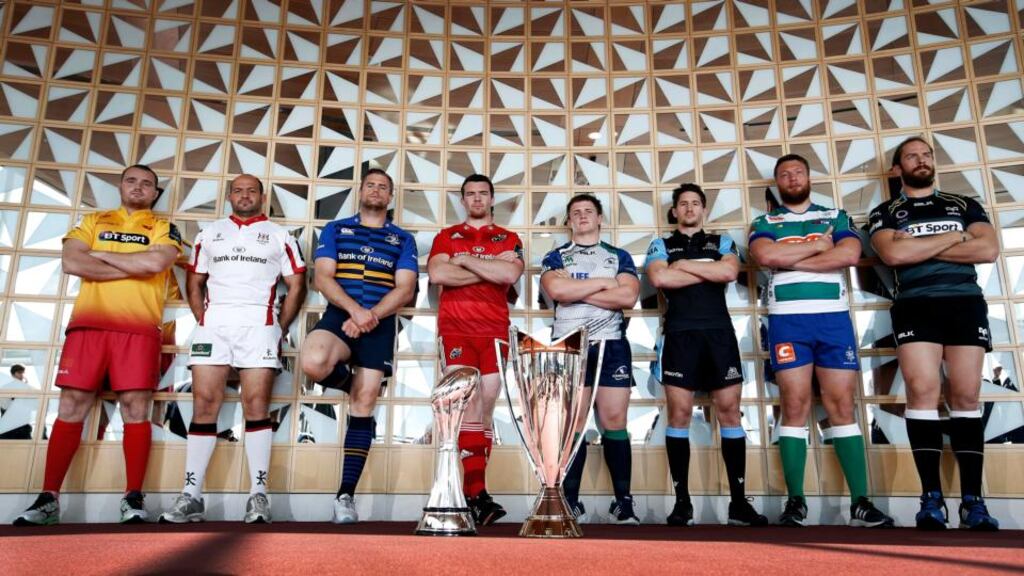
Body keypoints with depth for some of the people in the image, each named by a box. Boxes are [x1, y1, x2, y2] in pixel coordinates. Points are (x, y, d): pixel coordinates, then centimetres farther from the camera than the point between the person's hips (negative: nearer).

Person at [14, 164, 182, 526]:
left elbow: (155, 262, -10)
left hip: (138, 329, -2)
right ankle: (48, 498, 7)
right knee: (71, 407, 1)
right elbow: (70, 263, 0)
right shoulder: (93, 221, 18)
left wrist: (102, 255, 0)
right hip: (88, 324, 2)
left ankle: (133, 498, -1)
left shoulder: (164, 228, 12)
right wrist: (133, 269, -4)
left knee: (135, 407, -5)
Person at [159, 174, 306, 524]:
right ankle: (191, 495, 2)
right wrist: (202, 319, 6)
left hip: (259, 324, -2)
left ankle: (259, 493, -4)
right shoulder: (210, 234, 21)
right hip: (213, 323, 2)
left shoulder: (279, 236, 13)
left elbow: (297, 285, 9)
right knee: (204, 403, -3)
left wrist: (280, 328, 0)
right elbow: (195, 283, 20)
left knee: (256, 403, -8)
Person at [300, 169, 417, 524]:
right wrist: (355, 309, -17)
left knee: (363, 405, -4)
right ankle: (347, 381, 5)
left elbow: (405, 289, 2)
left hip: (380, 324, 0)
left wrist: (371, 315, -15)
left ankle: (346, 494, 2)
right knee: (312, 362, -33)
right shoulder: (335, 230, 15)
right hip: (340, 315, 0)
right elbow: (322, 277, 1)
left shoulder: (403, 239, 14)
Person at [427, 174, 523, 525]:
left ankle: (472, 490, 8)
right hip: (456, 328, -2)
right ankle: (477, 493, -15)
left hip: (495, 330, 2)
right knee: (468, 401, -16)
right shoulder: (446, 237, 15)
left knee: (486, 407, 2)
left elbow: (511, 274, -8)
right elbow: (436, 275, -6)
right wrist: (489, 272, -4)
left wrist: (465, 260, -4)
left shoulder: (508, 239, 14)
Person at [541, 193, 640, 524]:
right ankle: (570, 500, 3)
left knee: (614, 421, -2)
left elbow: (628, 296, -5)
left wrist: (576, 292, -6)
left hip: (612, 346, 1)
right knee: (573, 423, -2)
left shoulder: (620, 257, 14)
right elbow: (556, 290, -10)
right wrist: (601, 283, -4)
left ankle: (623, 501, 3)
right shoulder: (555, 257, 13)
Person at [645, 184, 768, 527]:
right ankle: (682, 501, 3)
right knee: (679, 413, -4)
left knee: (730, 411, -1)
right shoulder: (660, 246, 14)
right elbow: (659, 278, -8)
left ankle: (738, 501, 5)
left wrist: (684, 265, -2)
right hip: (679, 334, -1)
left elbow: (730, 272, -5)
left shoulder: (722, 242, 17)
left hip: (719, 333, 1)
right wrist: (710, 272, -2)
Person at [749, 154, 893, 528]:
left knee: (842, 405, 0)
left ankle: (861, 503, 4)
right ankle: (795, 502, 1)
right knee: (795, 406, -4)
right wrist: (818, 245, -1)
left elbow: (850, 254, -4)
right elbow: (765, 256, -9)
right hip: (787, 320, -1)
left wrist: (791, 259, -5)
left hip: (834, 317, 1)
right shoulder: (764, 223, 14)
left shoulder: (836, 216, 17)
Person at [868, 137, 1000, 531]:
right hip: (915, 307, -2)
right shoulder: (885, 213, 12)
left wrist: (920, 248, -5)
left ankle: (972, 500, 2)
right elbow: (893, 253, -9)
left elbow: (989, 249, 2)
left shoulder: (965, 205, 19)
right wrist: (956, 236, -2)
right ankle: (932, 498, -9)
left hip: (966, 304, 2)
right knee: (923, 392, -14)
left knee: (966, 397, -2)